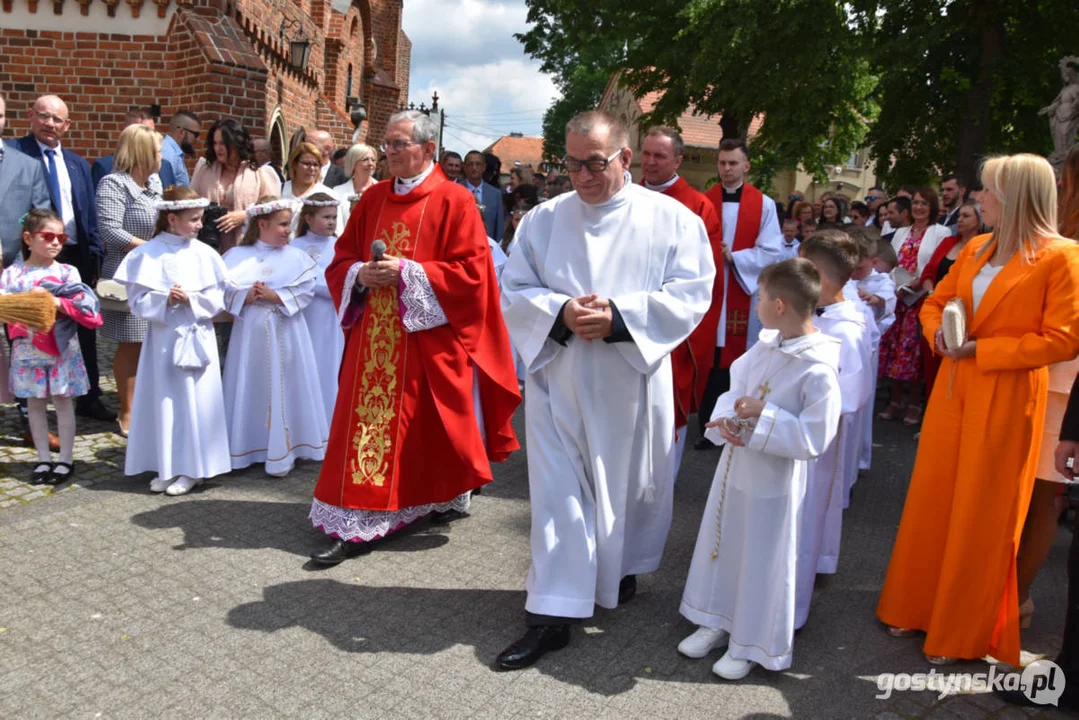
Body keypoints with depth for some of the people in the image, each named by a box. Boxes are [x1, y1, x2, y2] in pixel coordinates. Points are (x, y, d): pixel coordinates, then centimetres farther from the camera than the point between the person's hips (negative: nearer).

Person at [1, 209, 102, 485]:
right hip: (28, 350, 2)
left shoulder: (67, 272, -3)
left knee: (62, 400, 5)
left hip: (61, 349, -2)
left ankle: (66, 459, 16)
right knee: (35, 403, 10)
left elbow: (85, 306, -10)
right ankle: (43, 459, 23)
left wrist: (57, 302, -23)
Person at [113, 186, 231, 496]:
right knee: (164, 400, 7)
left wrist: (190, 299, -17)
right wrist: (165, 300, -19)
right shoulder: (147, 254, -2)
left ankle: (193, 468, 13)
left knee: (196, 399, 2)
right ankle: (167, 467, 20)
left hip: (197, 337, 0)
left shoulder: (204, 253, 0)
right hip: (162, 338, 0)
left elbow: (217, 298, -1)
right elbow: (137, 300, -3)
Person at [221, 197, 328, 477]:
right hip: (251, 331, 0)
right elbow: (224, 290, -2)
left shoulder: (296, 257, 3)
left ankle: (282, 451, 11)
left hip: (285, 333, 0)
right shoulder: (238, 256, 2)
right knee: (251, 389, 6)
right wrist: (245, 297, -19)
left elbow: (306, 289, -6)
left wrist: (276, 296, -15)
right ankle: (245, 448, 19)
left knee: (284, 388, 3)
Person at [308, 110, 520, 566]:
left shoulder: (454, 200, -5)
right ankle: (356, 525, 16)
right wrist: (360, 275, -8)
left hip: (429, 338, -5)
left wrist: (407, 272, -18)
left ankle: (451, 495, 32)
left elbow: (470, 271, -12)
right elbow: (342, 259, 14)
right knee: (368, 421, 5)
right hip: (373, 337, 5)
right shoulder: (373, 198, 11)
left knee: (429, 426, 6)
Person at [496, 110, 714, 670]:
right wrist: (560, 311, -17)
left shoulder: (670, 218, -1)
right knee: (557, 489, 1)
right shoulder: (544, 219, 4)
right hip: (556, 375, 1)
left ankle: (621, 570, 42)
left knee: (629, 481, 14)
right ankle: (553, 613, 9)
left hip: (630, 377, 0)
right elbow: (513, 290, 3)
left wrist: (618, 315, -19)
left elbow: (691, 292, -7)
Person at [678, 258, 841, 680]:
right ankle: (717, 623, 40)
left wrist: (761, 415, -25)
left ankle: (753, 645, 30)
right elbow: (735, 391, 7)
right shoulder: (765, 347, -1)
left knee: (762, 562, 10)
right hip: (735, 467, 8)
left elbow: (814, 438, -25)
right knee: (723, 547, 20)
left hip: (773, 483, -7)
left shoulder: (818, 371, -24)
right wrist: (726, 420, -13)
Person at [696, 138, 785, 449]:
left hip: (740, 292, -1)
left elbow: (772, 251, -2)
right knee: (706, 360, 3)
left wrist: (732, 257, -13)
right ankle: (708, 426, 14)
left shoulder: (764, 204, 2)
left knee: (733, 360, 3)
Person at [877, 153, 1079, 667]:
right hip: (952, 390, 6)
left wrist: (979, 349, -17)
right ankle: (917, 607, 29)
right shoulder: (975, 249, 9)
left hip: (1006, 401, -6)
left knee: (981, 518, 4)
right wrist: (939, 332, -5)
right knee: (931, 501, 12)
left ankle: (962, 633, 20)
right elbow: (934, 303, 16)